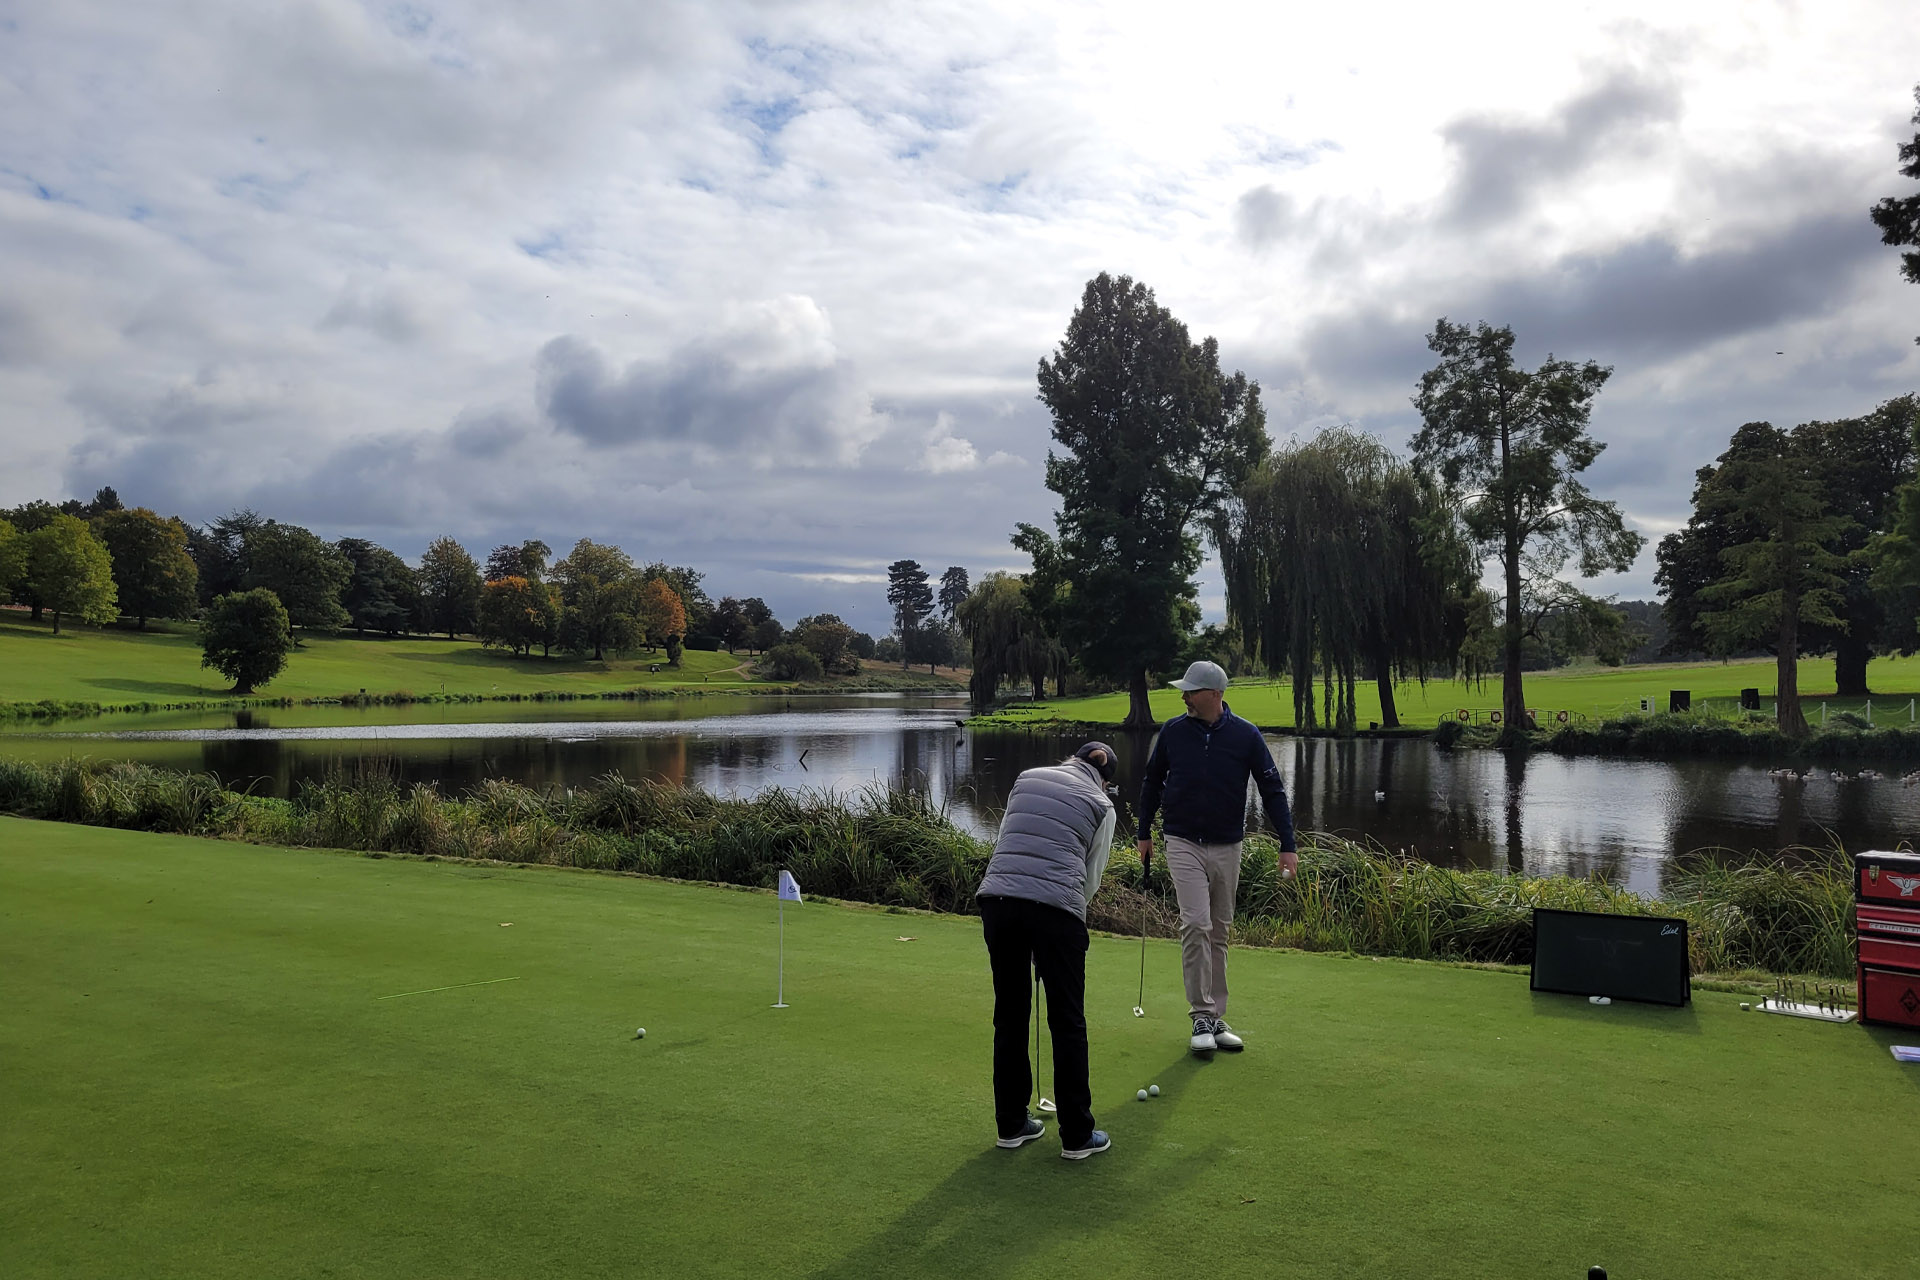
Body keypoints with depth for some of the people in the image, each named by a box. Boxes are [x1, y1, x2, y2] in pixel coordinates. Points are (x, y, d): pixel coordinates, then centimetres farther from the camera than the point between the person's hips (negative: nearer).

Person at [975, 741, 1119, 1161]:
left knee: (1010, 1015, 16)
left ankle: (1011, 1124, 26)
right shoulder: (1101, 804, 12)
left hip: (997, 896, 3)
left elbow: (1004, 842, 18)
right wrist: (1061, 929, 19)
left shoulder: (1027, 777, 19)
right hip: (1056, 907, -3)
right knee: (1067, 1022, 9)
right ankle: (1077, 1136, 17)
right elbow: (1090, 878, 11)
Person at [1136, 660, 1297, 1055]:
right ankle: (1202, 1017, -7)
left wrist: (1287, 845, -6)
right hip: (1184, 844, -1)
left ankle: (1216, 1019, 19)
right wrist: (1144, 834, 13)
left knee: (1219, 932, 9)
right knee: (1196, 924, -15)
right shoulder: (1173, 731, -3)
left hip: (1228, 847, 1)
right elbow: (1152, 783, 11)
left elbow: (1272, 789, -1)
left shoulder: (1246, 735, -5)